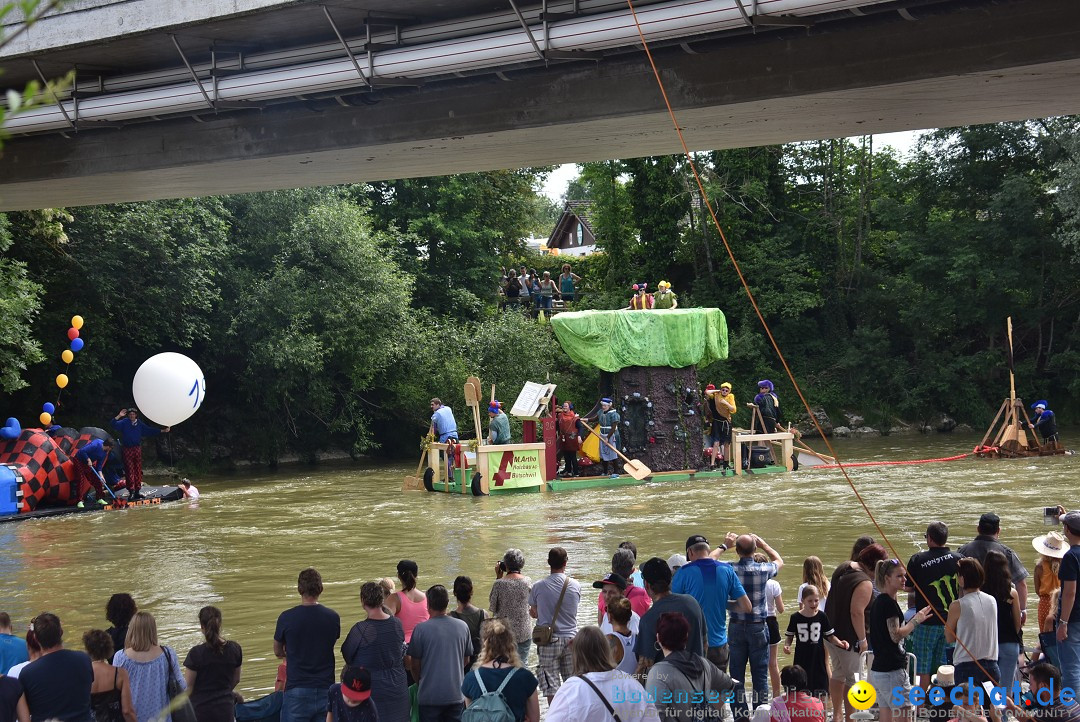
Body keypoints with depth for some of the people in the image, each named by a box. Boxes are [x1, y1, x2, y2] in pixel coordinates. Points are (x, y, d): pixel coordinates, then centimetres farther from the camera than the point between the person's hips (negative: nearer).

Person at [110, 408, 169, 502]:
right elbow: (114, 425, -10)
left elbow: (149, 430, 16)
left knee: (138, 470, 5)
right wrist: (119, 416, -22)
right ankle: (131, 492, -8)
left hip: (137, 449, 4)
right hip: (127, 450, -4)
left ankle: (137, 491, 12)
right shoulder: (124, 422, 1)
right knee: (129, 471, -8)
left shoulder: (140, 423, 10)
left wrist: (162, 431, 15)